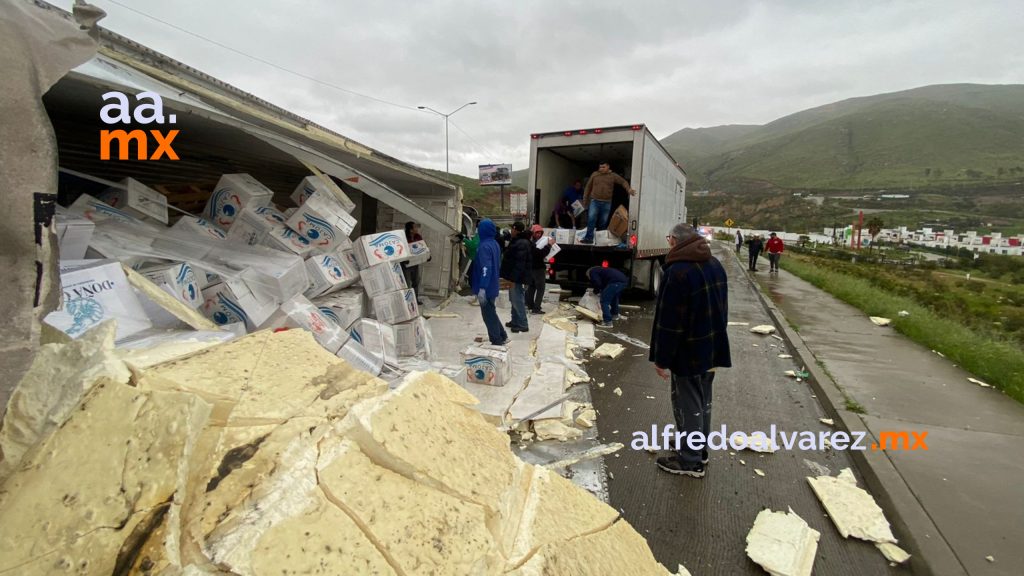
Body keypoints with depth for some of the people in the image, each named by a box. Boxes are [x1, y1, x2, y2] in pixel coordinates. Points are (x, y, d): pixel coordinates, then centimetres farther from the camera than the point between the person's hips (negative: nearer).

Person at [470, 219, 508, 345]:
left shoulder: (484, 246, -18)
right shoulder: (495, 244, 10)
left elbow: (486, 268, -26)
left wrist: (482, 288, -29)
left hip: (486, 288, -9)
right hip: (492, 286, 9)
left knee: (488, 314, 2)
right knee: (491, 312, 20)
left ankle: (497, 341, 9)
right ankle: (502, 337, 26)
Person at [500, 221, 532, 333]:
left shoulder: (522, 244, -19)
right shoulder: (516, 241, 15)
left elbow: (520, 263, -25)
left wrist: (513, 278, -25)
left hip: (518, 278, -11)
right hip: (514, 277, 11)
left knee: (518, 301, -6)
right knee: (514, 300, 18)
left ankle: (523, 325, 0)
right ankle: (515, 321, 28)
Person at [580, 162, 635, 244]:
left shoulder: (613, 176, 5)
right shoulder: (594, 175, 6)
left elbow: (623, 182, 6)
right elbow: (588, 187, 11)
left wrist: (629, 189, -13)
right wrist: (585, 199, 9)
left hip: (606, 203, 1)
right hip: (594, 201, -1)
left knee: (603, 222, 6)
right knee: (591, 219, -14)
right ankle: (589, 238, -15)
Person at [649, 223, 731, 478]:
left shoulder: (677, 272, -23)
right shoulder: (715, 264, 6)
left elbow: (668, 322, -22)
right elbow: (721, 309, 15)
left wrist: (662, 358, -15)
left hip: (689, 352, -9)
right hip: (712, 347, 9)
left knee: (687, 404, 4)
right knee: (703, 401, 20)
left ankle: (690, 460, 15)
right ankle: (700, 449, 35)